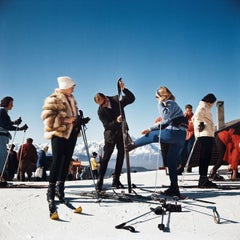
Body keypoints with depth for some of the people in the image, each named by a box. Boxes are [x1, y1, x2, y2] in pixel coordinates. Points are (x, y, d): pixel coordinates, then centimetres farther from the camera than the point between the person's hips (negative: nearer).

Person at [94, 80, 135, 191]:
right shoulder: (100, 111, -16)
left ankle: (116, 180, 14)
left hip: (121, 133, 4)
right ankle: (99, 181, 1)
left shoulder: (116, 100, -8)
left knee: (121, 156, 6)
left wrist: (124, 89, -27)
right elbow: (107, 125, -18)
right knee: (106, 157, -5)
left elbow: (132, 99, -13)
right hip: (110, 135, -4)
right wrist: (116, 121, -36)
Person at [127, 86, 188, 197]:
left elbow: (166, 117, -17)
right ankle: (174, 188, 12)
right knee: (171, 161, 11)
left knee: (151, 136, 7)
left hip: (174, 133, -10)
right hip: (180, 136, 10)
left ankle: (132, 145, 27)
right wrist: (151, 129, 17)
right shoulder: (171, 104, 25)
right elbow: (165, 123, 23)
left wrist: (160, 104, -5)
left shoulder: (170, 103, -3)